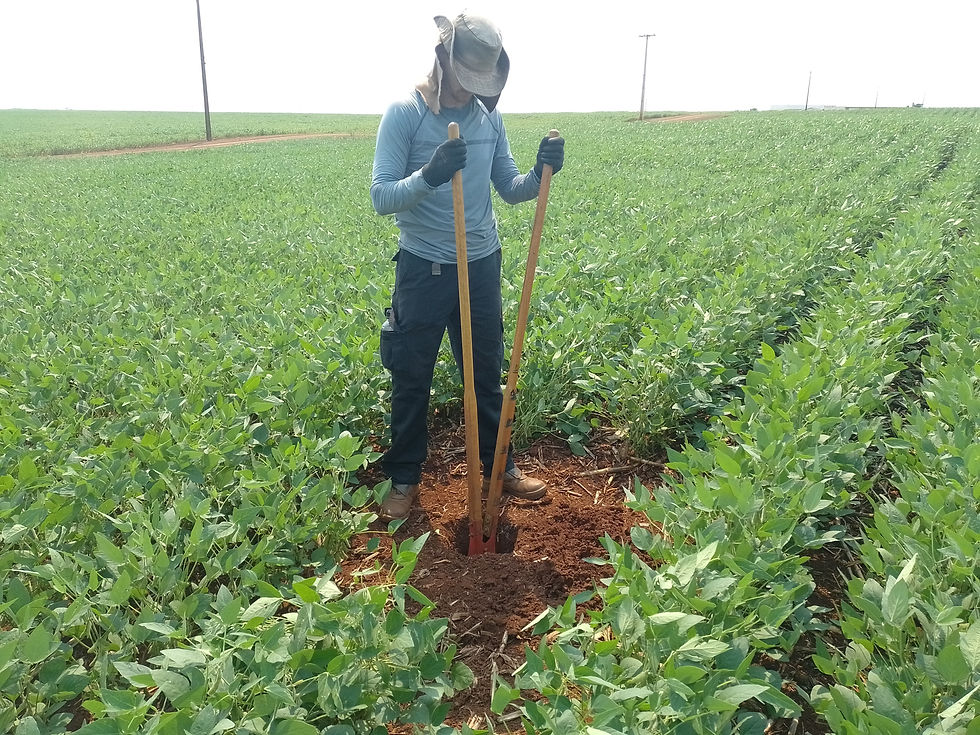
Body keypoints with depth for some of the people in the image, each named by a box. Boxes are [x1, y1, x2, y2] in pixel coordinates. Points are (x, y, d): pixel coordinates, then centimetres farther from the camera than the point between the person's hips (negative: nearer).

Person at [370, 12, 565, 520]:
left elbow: (509, 189, 8)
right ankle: (404, 478, 27)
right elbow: (381, 197, -17)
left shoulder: (489, 117, 2)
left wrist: (541, 173, -14)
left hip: (482, 267, 4)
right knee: (411, 380, 8)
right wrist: (429, 175, -36)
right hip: (423, 268, -4)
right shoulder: (404, 114, -11)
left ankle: (499, 468, 33)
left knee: (487, 375, 15)